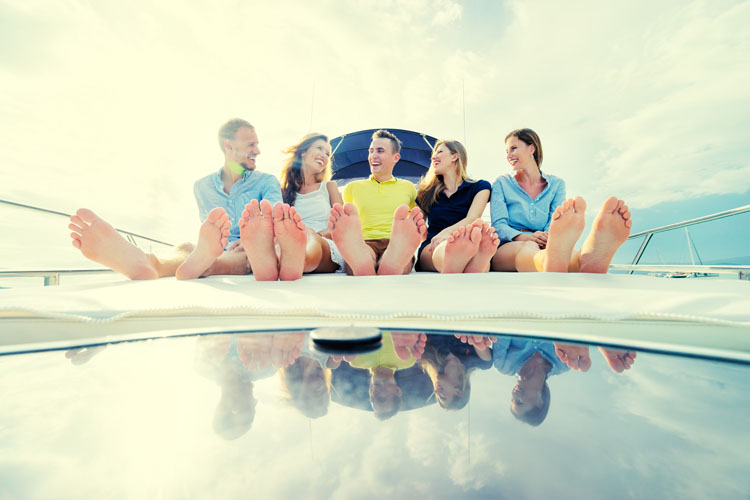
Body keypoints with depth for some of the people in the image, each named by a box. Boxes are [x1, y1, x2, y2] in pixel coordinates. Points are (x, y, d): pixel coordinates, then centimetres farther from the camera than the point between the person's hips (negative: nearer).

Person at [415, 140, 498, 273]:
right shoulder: (426, 192, 22)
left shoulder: (479, 187, 14)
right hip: (431, 248, 1)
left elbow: (471, 219, -5)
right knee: (446, 245, -38)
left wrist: (445, 233, -25)